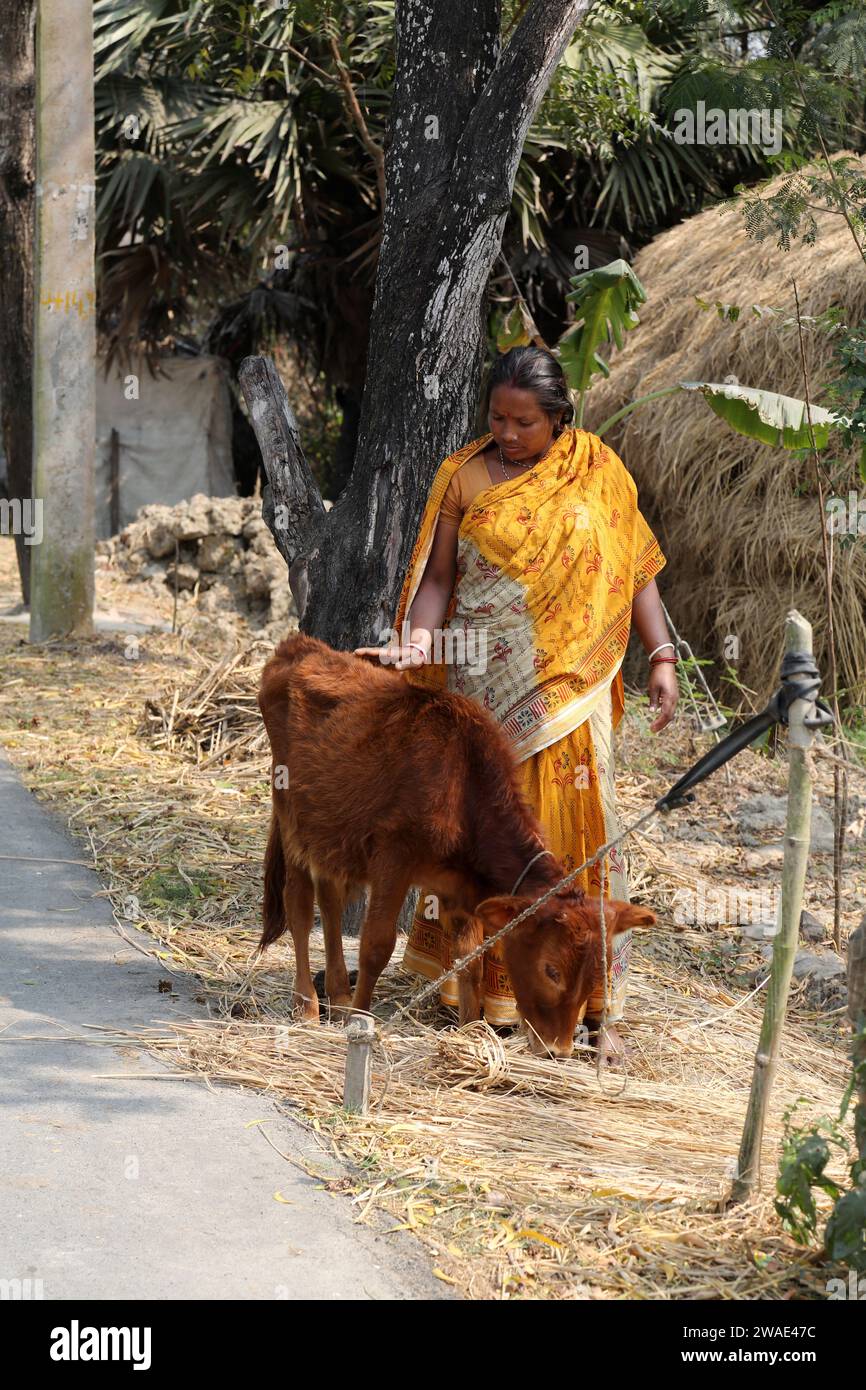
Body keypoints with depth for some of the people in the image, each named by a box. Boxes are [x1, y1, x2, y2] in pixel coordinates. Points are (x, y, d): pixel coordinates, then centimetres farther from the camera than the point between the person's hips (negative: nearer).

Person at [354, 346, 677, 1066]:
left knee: (577, 830, -3)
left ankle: (599, 1006, 2)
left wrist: (662, 657, 2)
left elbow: (635, 568, 9)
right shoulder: (464, 476, 4)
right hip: (483, 686, 1)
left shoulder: (599, 473, 5)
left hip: (567, 685, 0)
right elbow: (438, 576, 3)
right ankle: (485, 985, 14)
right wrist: (418, 638, -14)